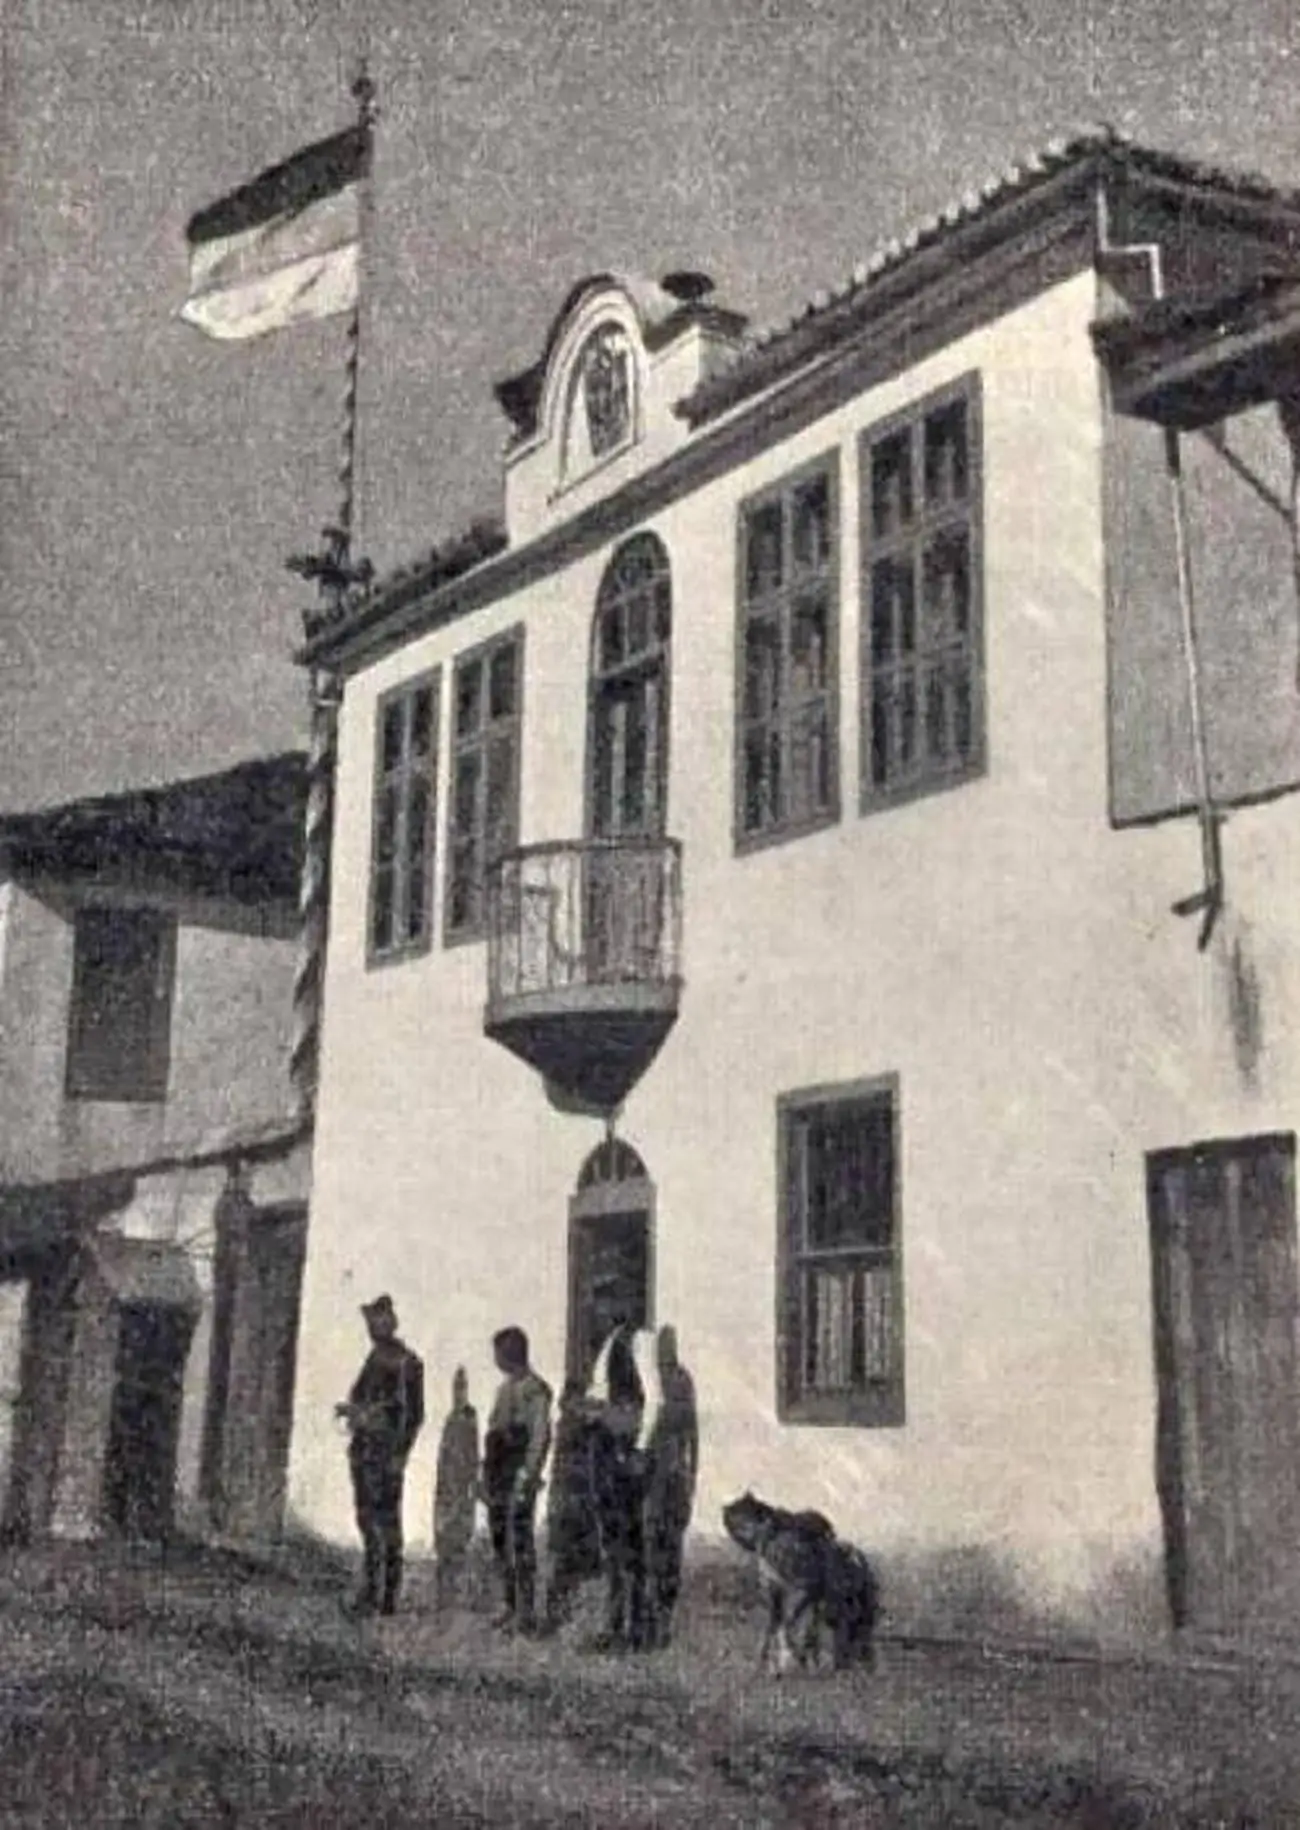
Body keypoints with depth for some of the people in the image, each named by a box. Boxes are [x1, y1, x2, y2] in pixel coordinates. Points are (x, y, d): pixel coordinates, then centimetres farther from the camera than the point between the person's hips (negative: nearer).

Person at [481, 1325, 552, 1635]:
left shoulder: (534, 1390, -11)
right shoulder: (505, 1388, 17)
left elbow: (539, 1438, -16)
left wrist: (527, 1477, -21)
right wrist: (487, 1476, 20)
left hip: (519, 1478, -9)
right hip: (499, 1478, 9)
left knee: (521, 1543, -8)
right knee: (500, 1541, 11)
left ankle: (526, 1613, -5)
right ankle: (510, 1605, 19)